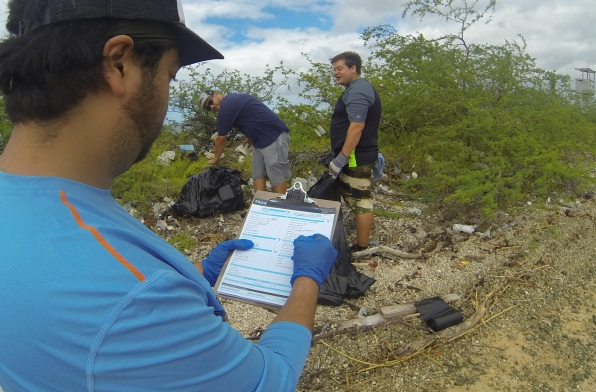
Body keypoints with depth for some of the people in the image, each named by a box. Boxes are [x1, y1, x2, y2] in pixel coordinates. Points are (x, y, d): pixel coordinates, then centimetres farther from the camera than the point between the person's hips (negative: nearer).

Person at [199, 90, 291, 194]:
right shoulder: (233, 99, 15)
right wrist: (250, 137, 18)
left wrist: (216, 159, 8)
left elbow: (221, 139, -6)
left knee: (276, 177, -7)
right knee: (258, 174, 9)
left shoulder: (226, 107, -14)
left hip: (274, 136, -10)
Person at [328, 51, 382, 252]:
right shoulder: (359, 88, 18)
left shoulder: (357, 91, -16)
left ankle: (361, 248, 4)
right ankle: (363, 242, 26)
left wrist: (340, 159, -25)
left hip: (356, 157, -11)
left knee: (360, 200, -5)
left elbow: (357, 126, -26)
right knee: (359, 199, 16)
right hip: (358, 155, 11)